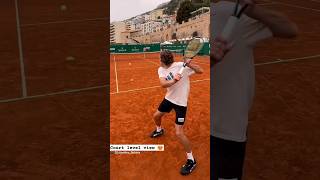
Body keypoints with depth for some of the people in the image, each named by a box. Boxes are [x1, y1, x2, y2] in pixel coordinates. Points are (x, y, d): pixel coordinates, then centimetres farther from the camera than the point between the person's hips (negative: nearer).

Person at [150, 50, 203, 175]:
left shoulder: (181, 66, -23)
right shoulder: (161, 70, -6)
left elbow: (200, 71, -20)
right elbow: (163, 84, -24)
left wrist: (190, 64, -40)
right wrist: (173, 81, -45)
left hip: (180, 102, -7)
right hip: (169, 98, 7)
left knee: (179, 133, -12)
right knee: (156, 116, 28)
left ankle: (191, 160, 4)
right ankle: (159, 130, 65)